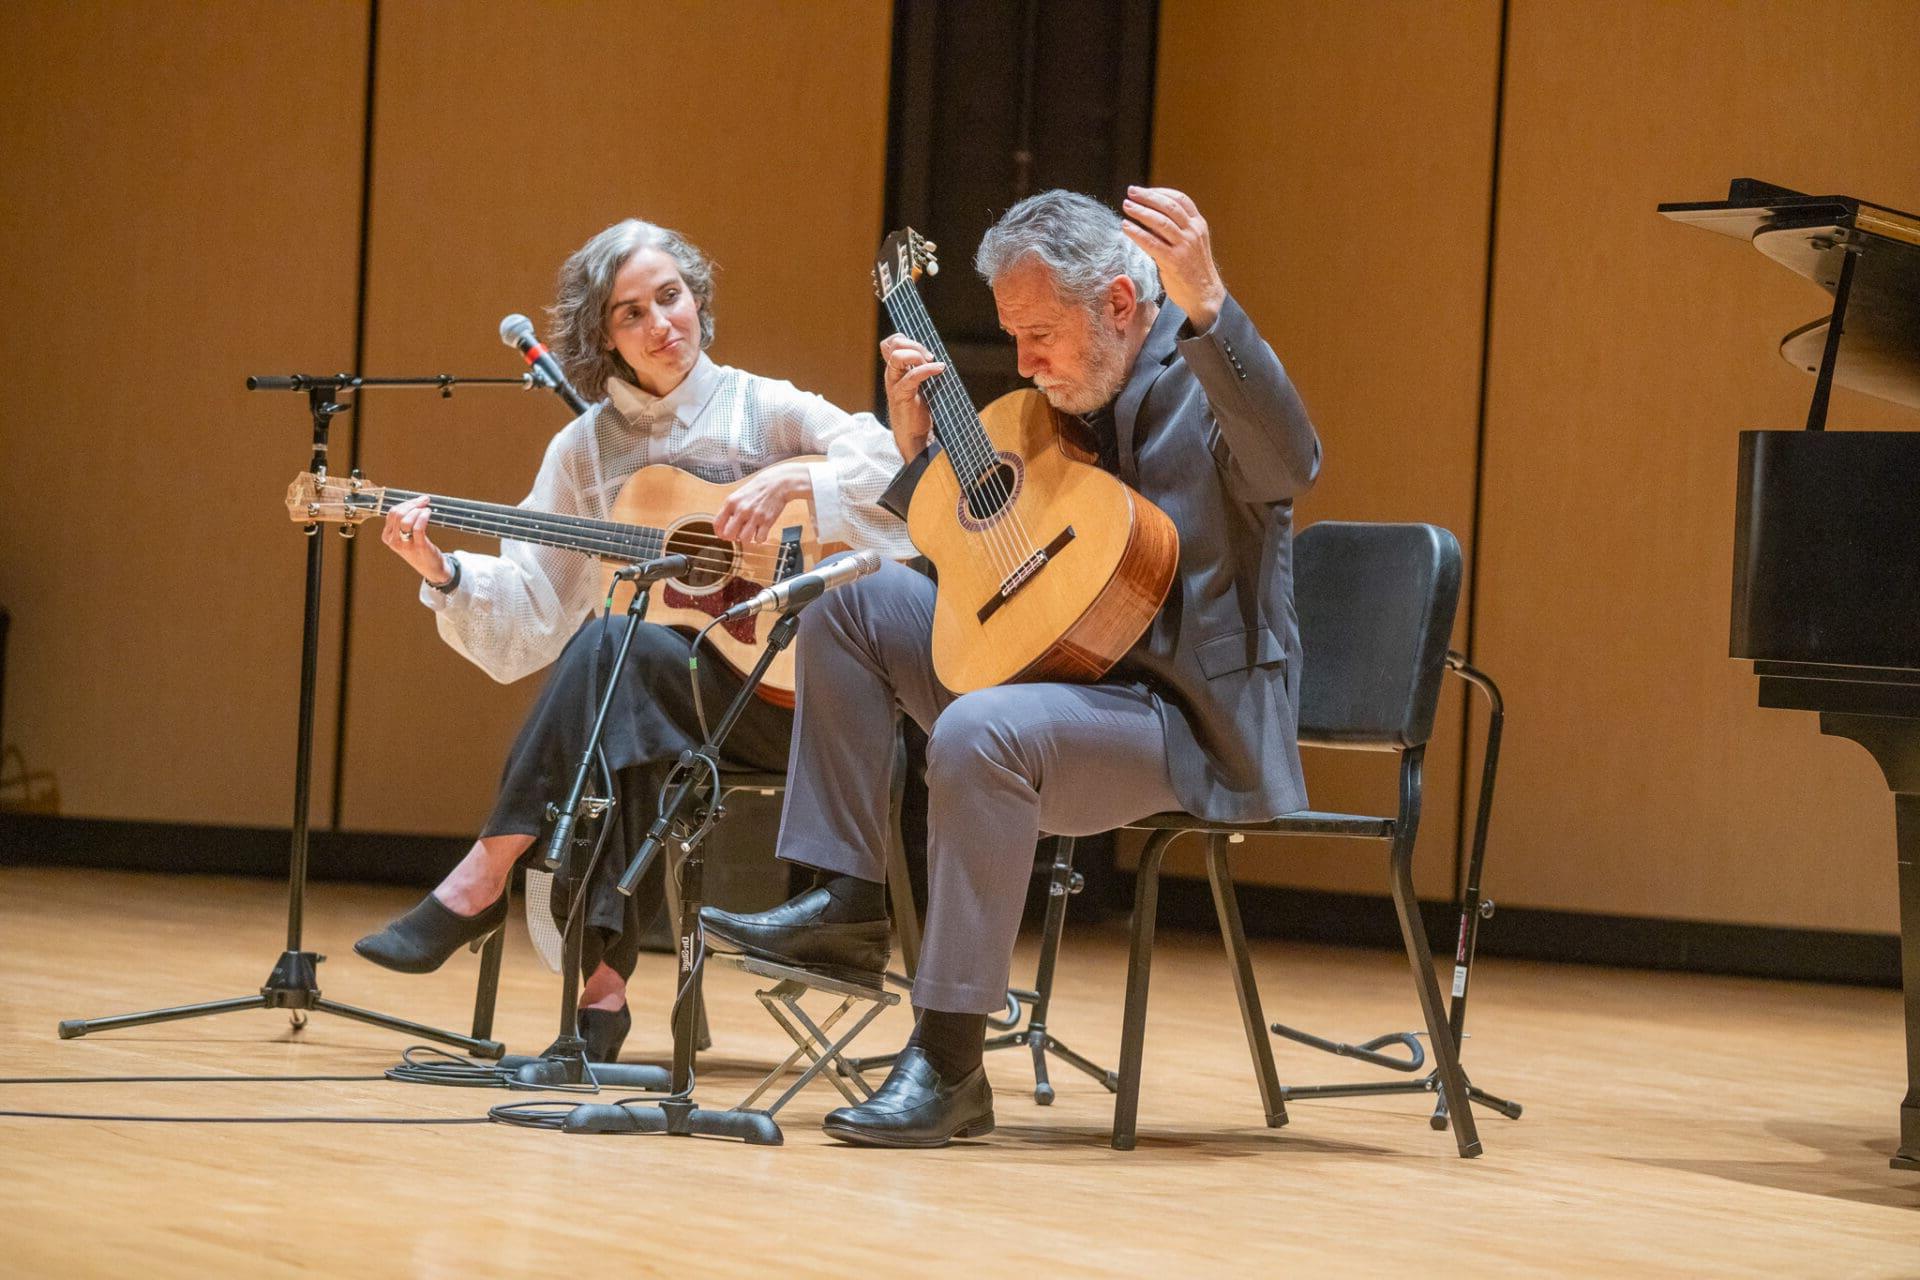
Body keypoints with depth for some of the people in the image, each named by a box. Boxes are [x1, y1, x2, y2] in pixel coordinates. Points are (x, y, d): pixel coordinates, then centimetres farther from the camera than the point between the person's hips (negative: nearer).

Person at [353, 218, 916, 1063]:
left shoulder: (765, 412, 3)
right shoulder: (586, 448, 11)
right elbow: (524, 625, 6)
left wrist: (795, 483, -21)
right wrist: (443, 572, -11)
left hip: (775, 700, -3)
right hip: (645, 707, 3)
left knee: (610, 643, -29)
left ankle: (482, 882, -23)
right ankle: (603, 989, -30)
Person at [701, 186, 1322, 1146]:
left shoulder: (1203, 378, -11)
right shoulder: (1067, 402, 13)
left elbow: (1290, 465, -36)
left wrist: (1205, 303, -48)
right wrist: (918, 443, 5)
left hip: (1194, 725, -9)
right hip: (1064, 666, 9)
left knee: (980, 734, -35)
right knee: (850, 597, 3)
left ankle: (949, 1064, -29)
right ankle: (844, 904, -1)